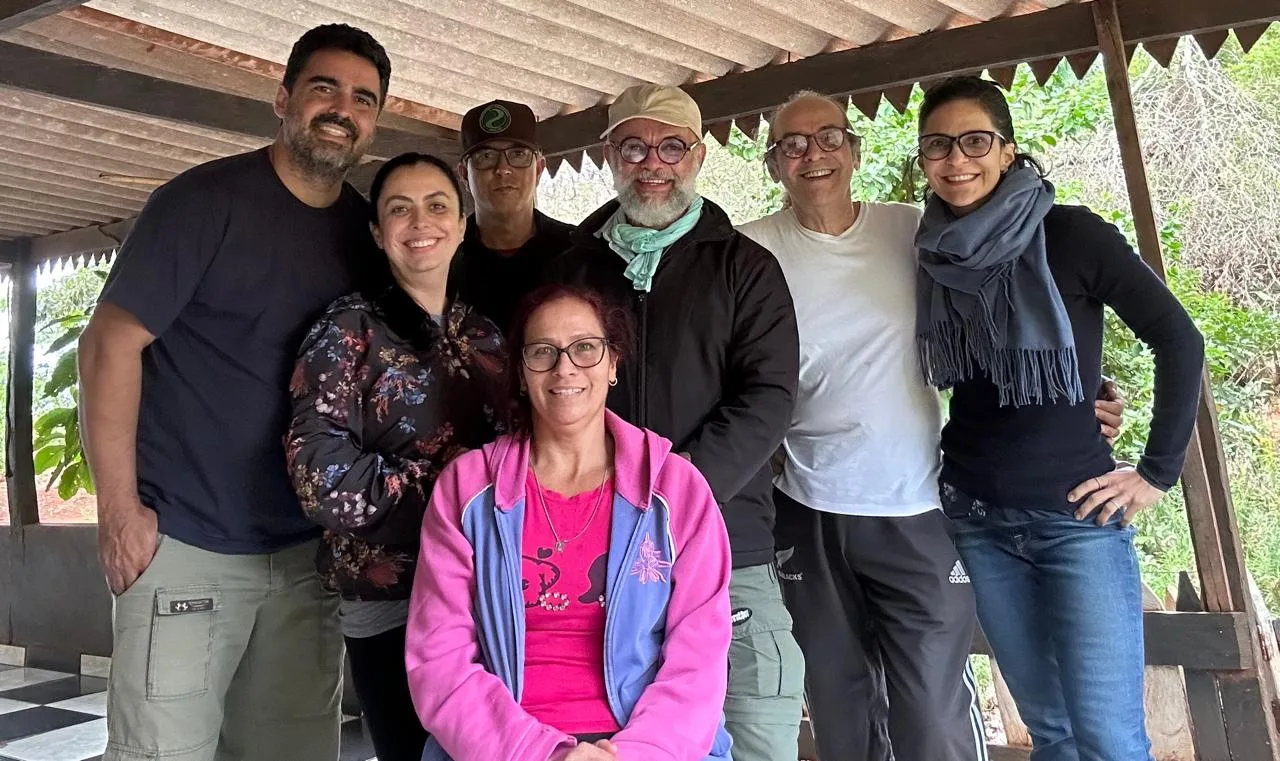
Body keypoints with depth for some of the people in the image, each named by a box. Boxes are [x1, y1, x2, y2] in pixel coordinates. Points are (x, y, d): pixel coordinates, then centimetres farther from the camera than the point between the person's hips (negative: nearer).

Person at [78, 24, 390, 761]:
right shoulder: (205, 199, -7)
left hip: (308, 552, 5)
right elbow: (111, 342, -9)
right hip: (185, 542, -4)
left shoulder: (367, 229, 8)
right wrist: (119, 508, -14)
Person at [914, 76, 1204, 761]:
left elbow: (1179, 342, -6)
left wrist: (1158, 470, -6)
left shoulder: (1072, 235, -10)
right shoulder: (933, 255, 3)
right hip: (978, 521, 4)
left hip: (1078, 515, -4)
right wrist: (958, 459, 10)